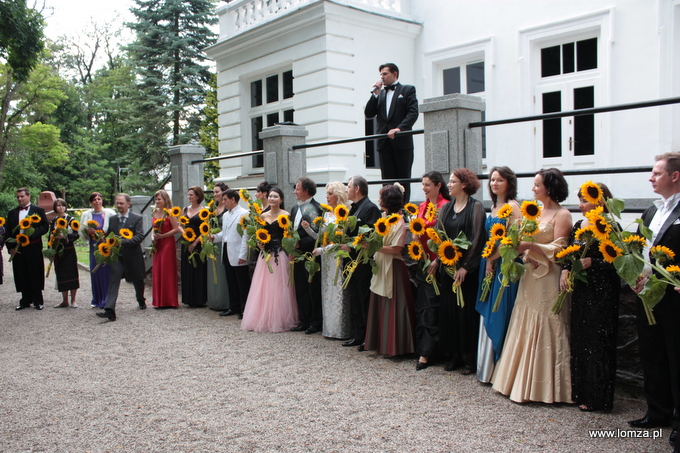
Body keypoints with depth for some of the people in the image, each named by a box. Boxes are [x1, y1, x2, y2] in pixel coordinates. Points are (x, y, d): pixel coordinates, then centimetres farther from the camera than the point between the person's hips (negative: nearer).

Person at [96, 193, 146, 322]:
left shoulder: (137, 218, -5)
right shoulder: (112, 219, 9)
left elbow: (140, 236, -16)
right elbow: (108, 235, 14)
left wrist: (123, 242, -26)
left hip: (133, 256, -2)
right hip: (116, 256, 3)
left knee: (137, 281, 15)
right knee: (113, 282, -10)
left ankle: (141, 301, 42)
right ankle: (110, 310, -16)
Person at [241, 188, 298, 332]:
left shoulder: (286, 215, -3)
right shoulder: (263, 216, 11)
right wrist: (259, 243, -1)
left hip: (280, 254, -5)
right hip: (266, 254, 5)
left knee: (278, 287, -1)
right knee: (263, 287, 7)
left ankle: (279, 320, 10)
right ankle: (263, 319, 17)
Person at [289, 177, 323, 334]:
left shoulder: (316, 208, -11)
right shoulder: (295, 209, 15)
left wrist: (300, 243, -18)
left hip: (310, 255, -8)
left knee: (314, 289, 2)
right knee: (301, 289, 11)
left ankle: (316, 322, 13)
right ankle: (304, 321, 20)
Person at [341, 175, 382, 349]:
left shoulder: (370, 208, -13)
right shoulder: (353, 209, 17)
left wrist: (351, 247, -20)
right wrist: (342, 243, 3)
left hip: (363, 265, -9)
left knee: (365, 303, -1)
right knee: (354, 303, 14)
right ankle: (358, 336, 23)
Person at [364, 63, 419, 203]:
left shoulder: (408, 90, 7)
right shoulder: (379, 94, 21)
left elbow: (413, 113, -6)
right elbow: (368, 114, 11)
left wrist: (399, 128, -20)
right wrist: (375, 93, 2)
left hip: (402, 140, -4)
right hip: (385, 142, 4)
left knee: (404, 178, -1)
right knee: (388, 179, 1)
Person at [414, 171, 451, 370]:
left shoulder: (445, 206, -10)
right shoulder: (422, 206, 14)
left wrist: (437, 261, -16)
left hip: (437, 262, -7)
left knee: (431, 307, -4)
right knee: (421, 305, 11)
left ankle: (425, 353, 0)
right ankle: (422, 349, 20)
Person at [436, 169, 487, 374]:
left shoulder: (476, 207, -6)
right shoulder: (446, 208, 12)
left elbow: (476, 239, -11)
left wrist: (465, 267, -15)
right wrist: (438, 260, -3)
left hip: (467, 269, -5)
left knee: (467, 310, 0)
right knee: (448, 309, 7)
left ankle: (469, 358, 11)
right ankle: (452, 355, 18)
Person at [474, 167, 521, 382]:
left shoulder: (512, 206, -10)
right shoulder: (494, 206, 16)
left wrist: (492, 259, -10)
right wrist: (487, 260, 7)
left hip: (505, 265, -9)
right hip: (489, 264, 9)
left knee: (499, 316, -3)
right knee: (487, 314, 11)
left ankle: (497, 369, 8)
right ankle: (486, 367, 21)